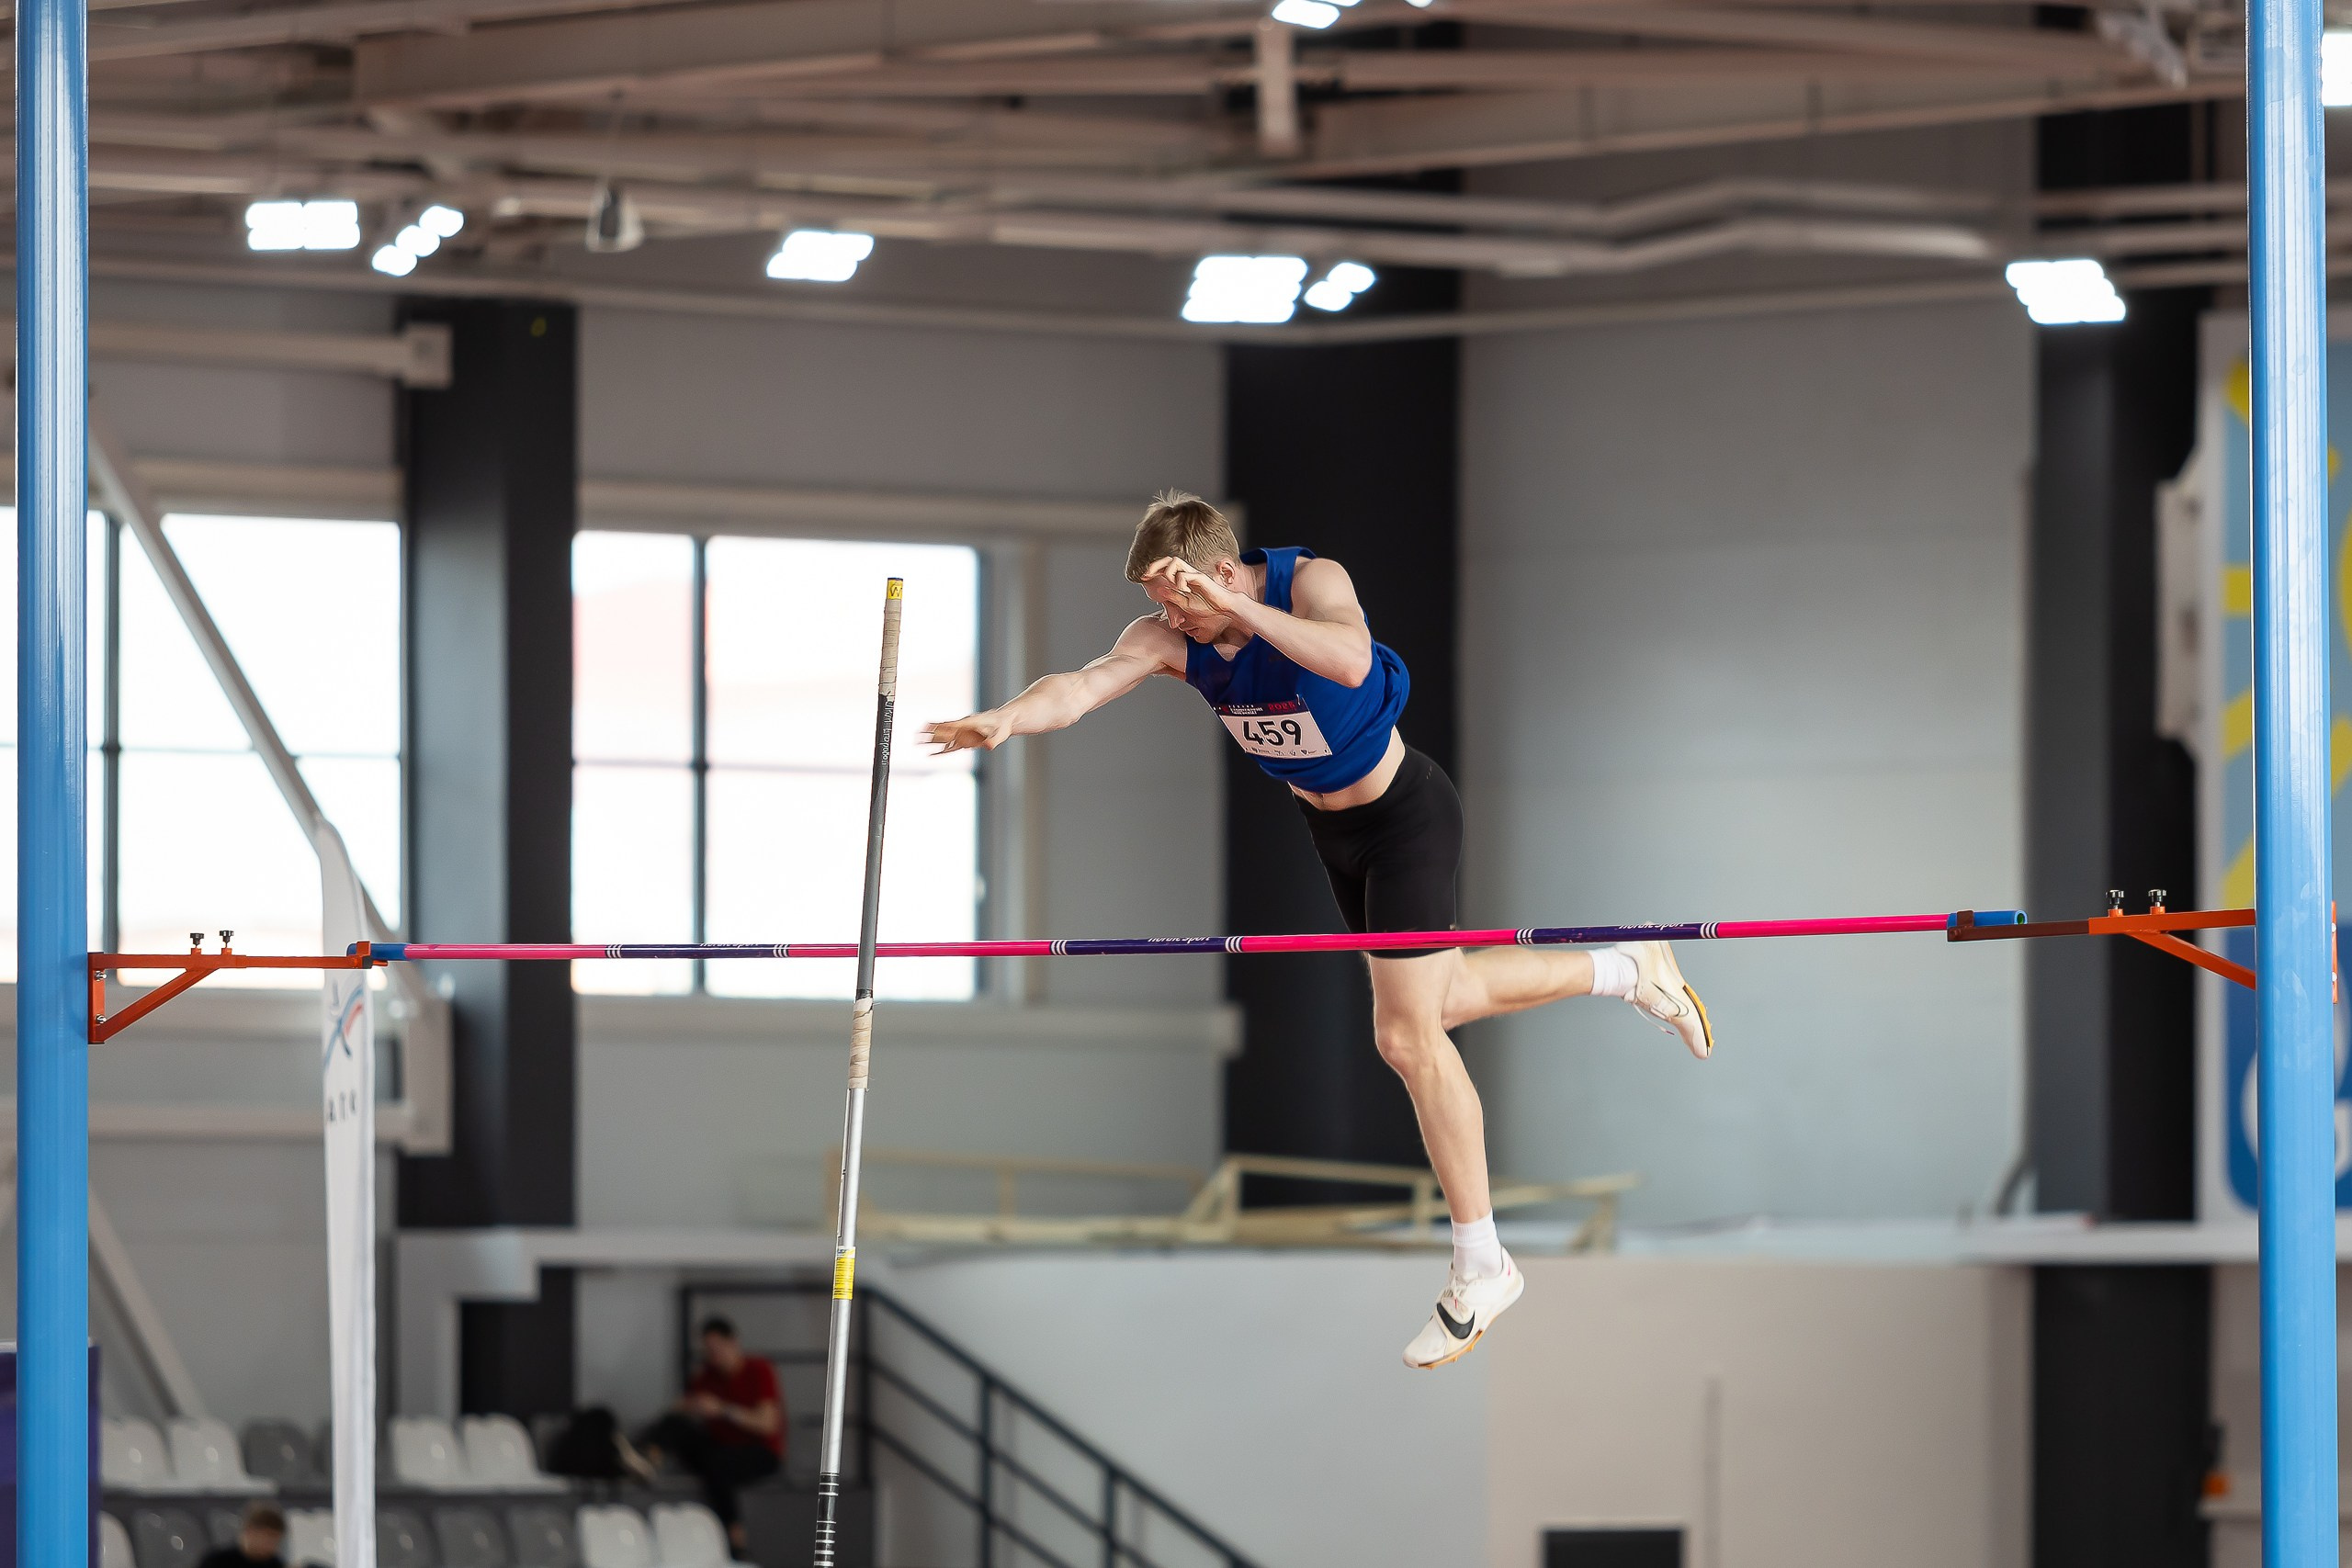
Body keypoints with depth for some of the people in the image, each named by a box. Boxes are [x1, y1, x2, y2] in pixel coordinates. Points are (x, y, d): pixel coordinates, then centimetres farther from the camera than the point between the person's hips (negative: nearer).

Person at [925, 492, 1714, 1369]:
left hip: (1404, 814, -7)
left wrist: (1236, 606, -58)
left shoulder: (1312, 583, -31)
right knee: (1443, 998, 23)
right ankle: (1628, 972, 45)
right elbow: (1085, 685, -32)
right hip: (1331, 832, 7)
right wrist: (1008, 719, -52)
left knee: (1408, 1035, -8)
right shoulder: (1169, 639, -16)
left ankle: (1481, 1266, 3)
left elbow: (1350, 662, -52)